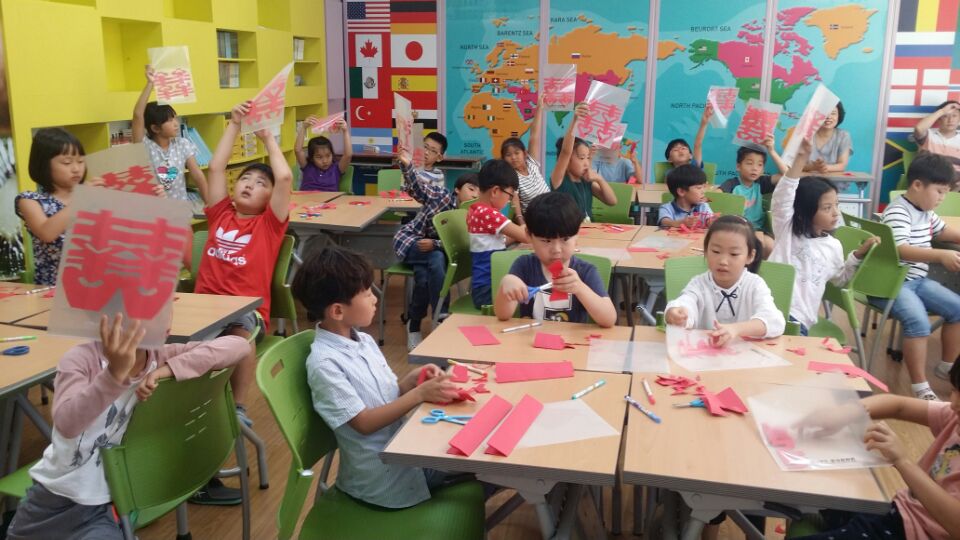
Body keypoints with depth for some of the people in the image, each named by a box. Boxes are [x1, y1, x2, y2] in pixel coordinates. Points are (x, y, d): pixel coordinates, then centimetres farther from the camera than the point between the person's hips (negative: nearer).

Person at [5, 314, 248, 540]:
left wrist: (167, 369, -32)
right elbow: (66, 424, -36)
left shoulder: (163, 358, -13)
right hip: (52, 492, 1)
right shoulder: (81, 358, -18)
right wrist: (115, 372, -52)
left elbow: (238, 345, -24)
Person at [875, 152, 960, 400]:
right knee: (919, 321, -29)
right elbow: (900, 250, -33)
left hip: (917, 280, 10)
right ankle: (921, 389, -24)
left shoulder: (926, 213, 12)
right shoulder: (897, 213, -18)